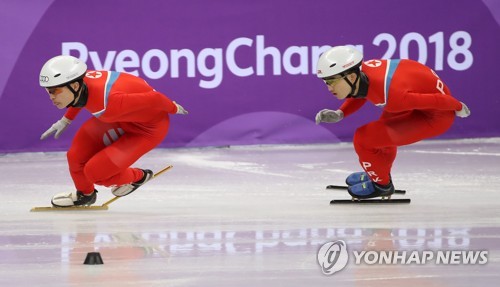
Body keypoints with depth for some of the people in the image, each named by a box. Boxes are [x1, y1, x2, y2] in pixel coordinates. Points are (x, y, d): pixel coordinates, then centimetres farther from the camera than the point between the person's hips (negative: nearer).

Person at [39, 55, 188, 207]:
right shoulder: (79, 80, -20)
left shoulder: (107, 102, -42)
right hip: (123, 116, 7)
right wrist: (65, 120, 15)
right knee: (76, 157, -1)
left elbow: (154, 98, -29)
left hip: (149, 128, -7)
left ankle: (137, 177, 19)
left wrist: (174, 109, -8)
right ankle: (84, 194, 30)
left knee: (94, 172, -10)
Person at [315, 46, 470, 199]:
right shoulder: (361, 69, -15)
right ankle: (380, 173, 54)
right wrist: (339, 114, -5)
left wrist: (458, 107, -6)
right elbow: (359, 94, 10)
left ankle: (381, 184, 14)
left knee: (364, 138, -11)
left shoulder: (391, 96, -37)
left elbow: (436, 100, -26)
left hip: (436, 116, -8)